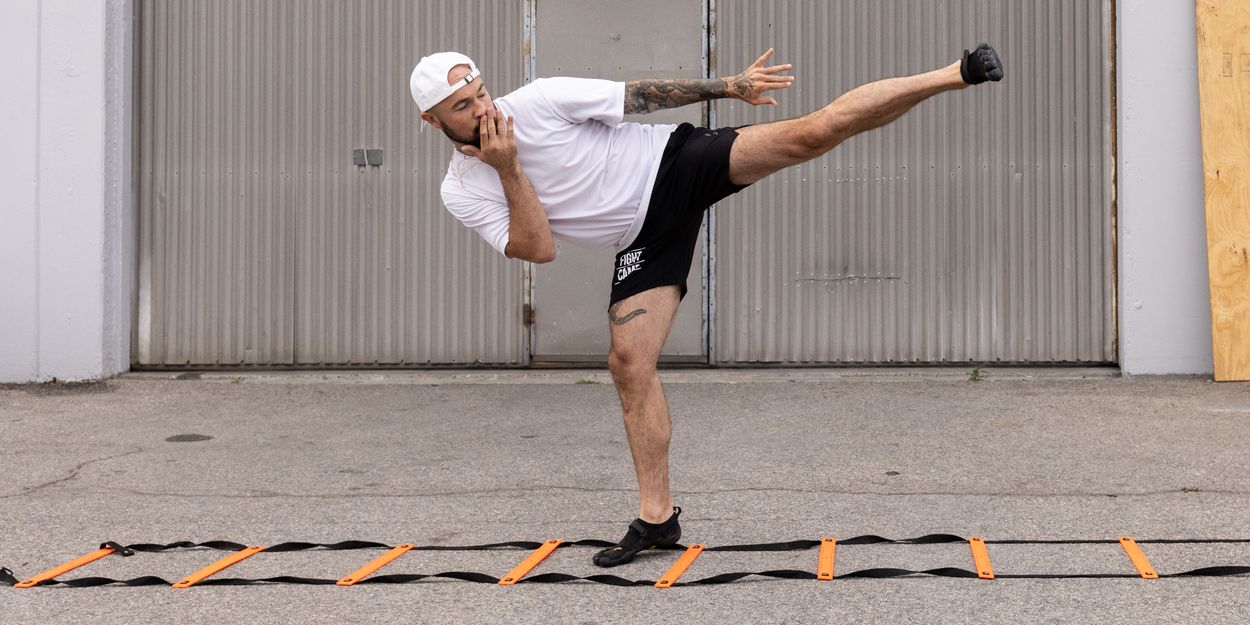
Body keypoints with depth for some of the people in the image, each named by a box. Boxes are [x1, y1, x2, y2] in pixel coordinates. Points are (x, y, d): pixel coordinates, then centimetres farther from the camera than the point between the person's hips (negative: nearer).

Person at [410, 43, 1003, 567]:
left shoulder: (536, 101, -14)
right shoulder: (461, 192, -5)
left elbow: (640, 94, -7)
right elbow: (538, 248, -12)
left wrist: (729, 85, -5)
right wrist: (509, 171, -23)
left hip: (675, 161, -3)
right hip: (642, 237, 3)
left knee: (813, 132, -21)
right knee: (628, 363, -5)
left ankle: (955, 74, -15)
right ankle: (657, 517, 5)